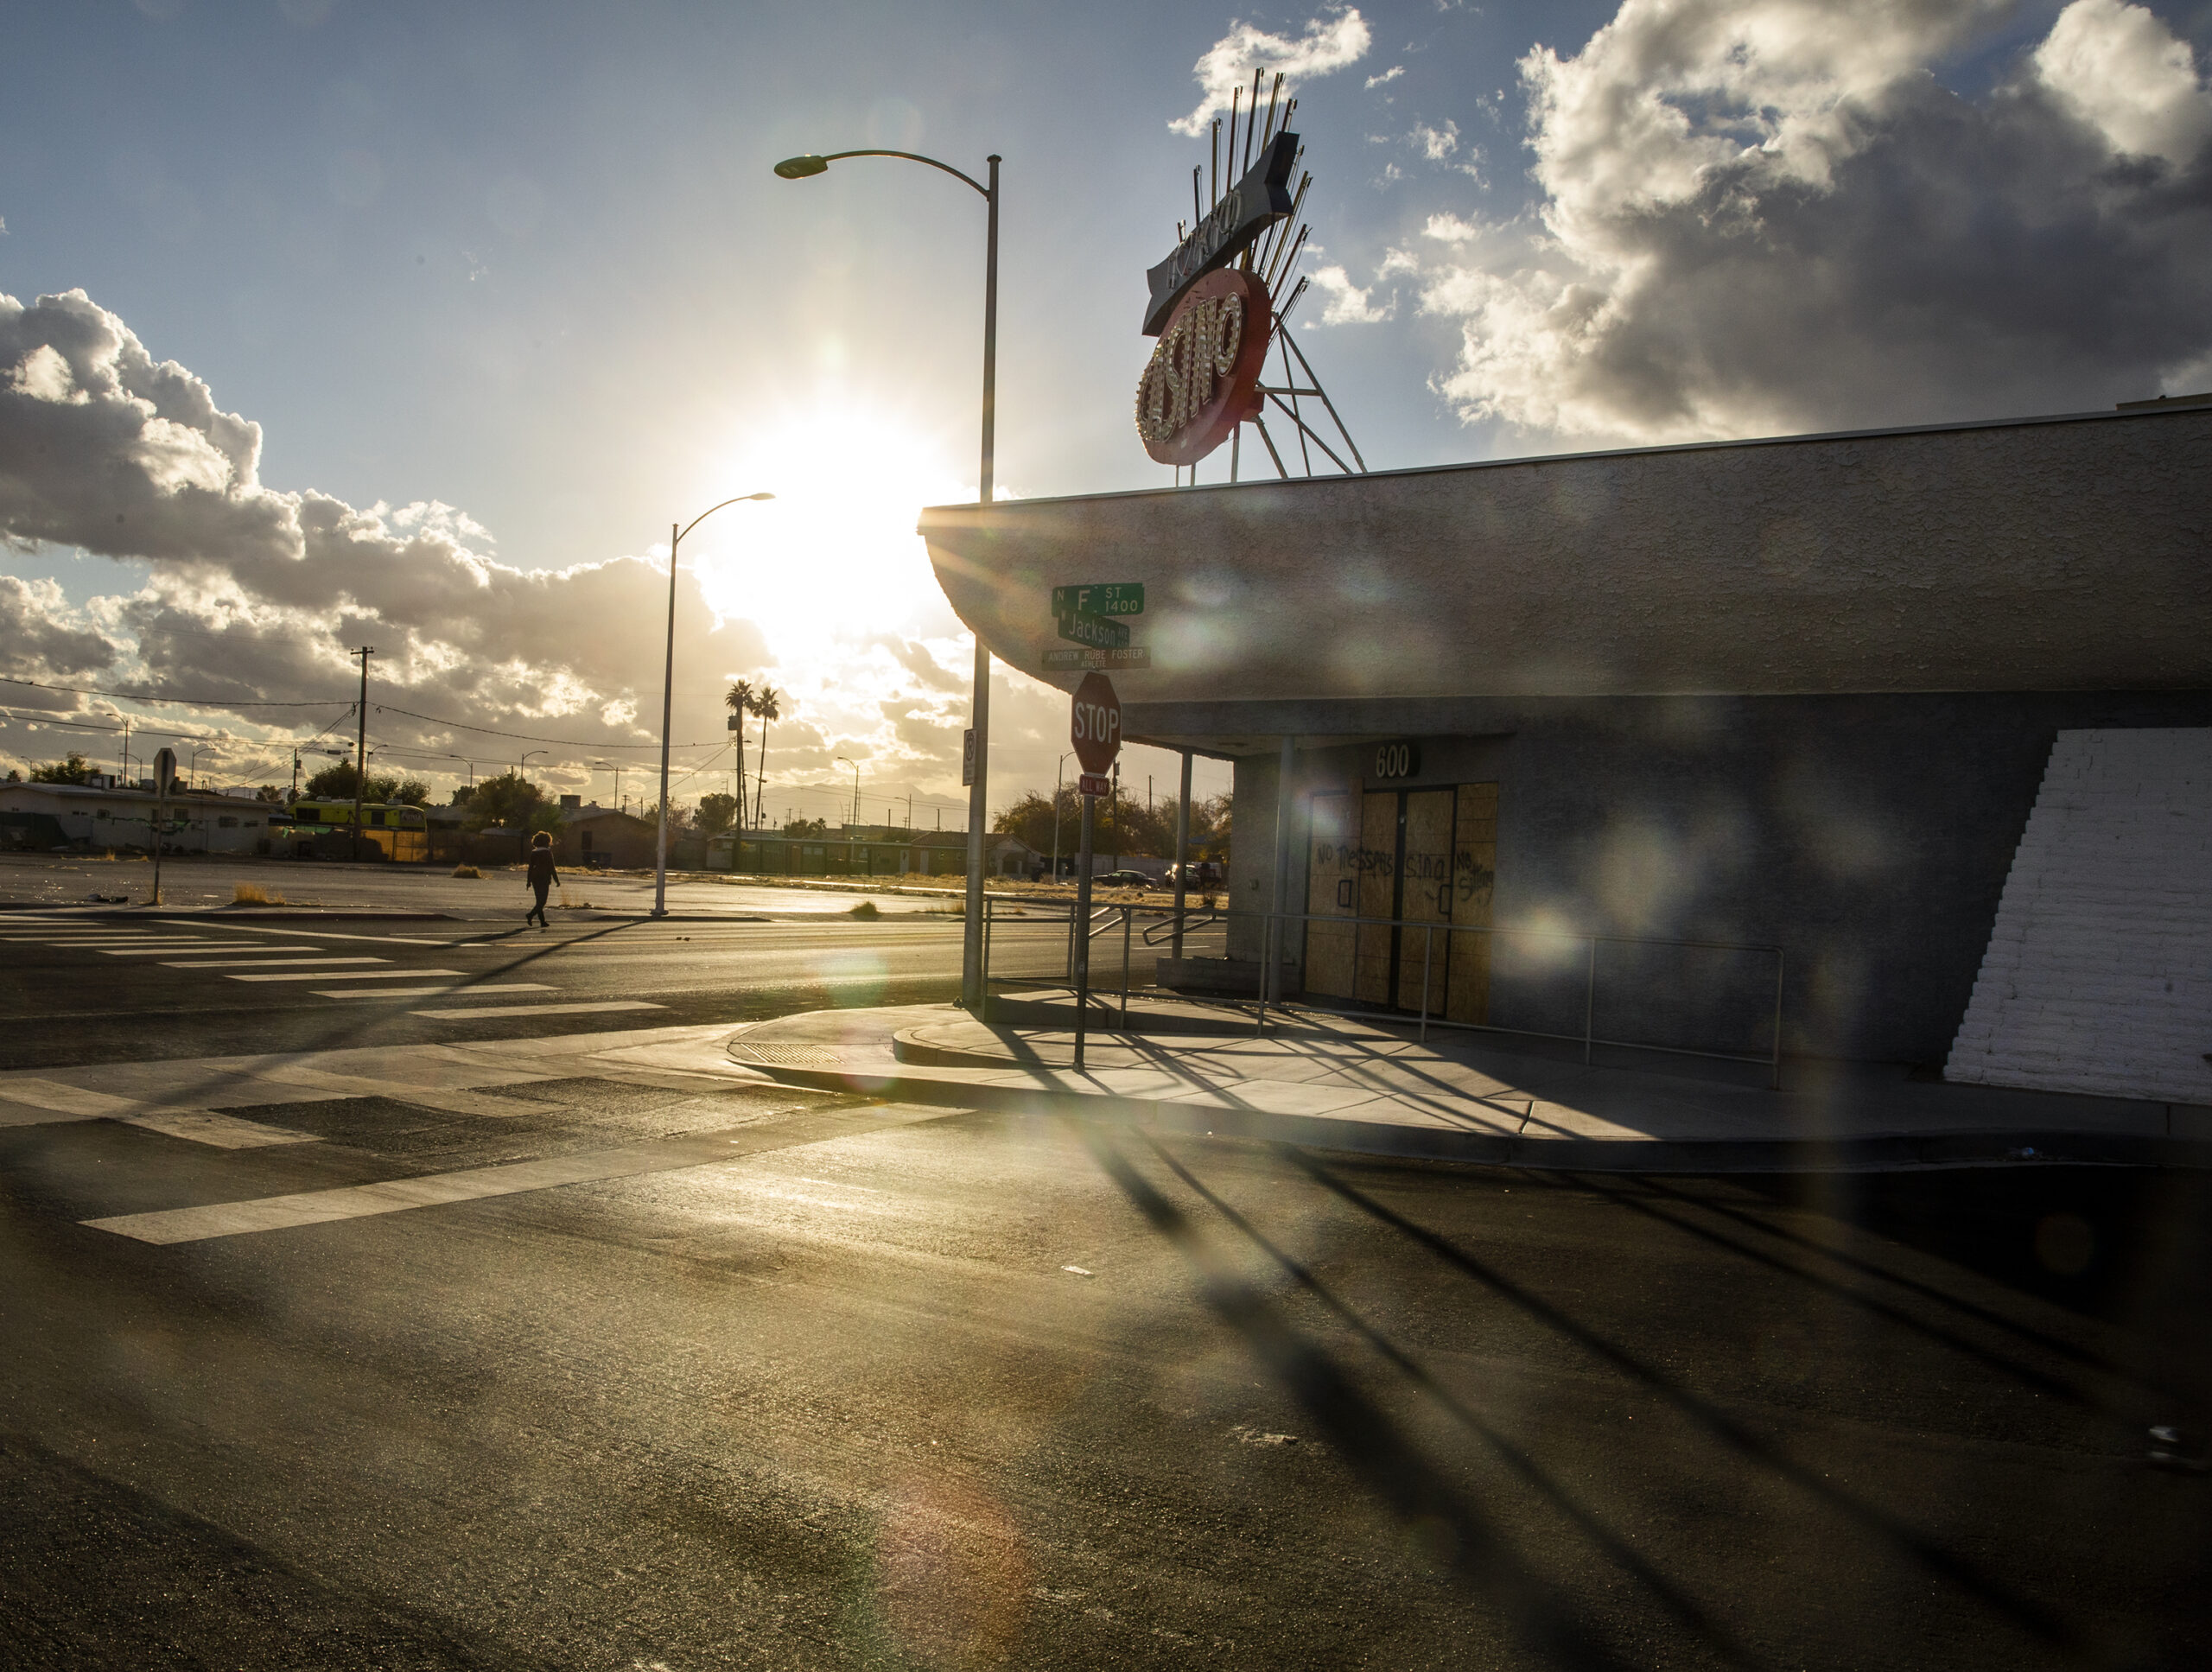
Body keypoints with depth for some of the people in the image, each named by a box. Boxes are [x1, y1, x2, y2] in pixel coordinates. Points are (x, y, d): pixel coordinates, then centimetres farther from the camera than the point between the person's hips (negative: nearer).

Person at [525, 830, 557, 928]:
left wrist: (529, 881, 11)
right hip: (544, 878, -6)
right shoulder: (548, 852, -8)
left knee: (539, 900, 11)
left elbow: (530, 867, 7)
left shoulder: (533, 853, 6)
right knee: (542, 901, -3)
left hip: (535, 878, 6)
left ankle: (543, 922, 11)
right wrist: (557, 880, -2)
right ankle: (530, 915, -24)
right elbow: (551, 867, -9)